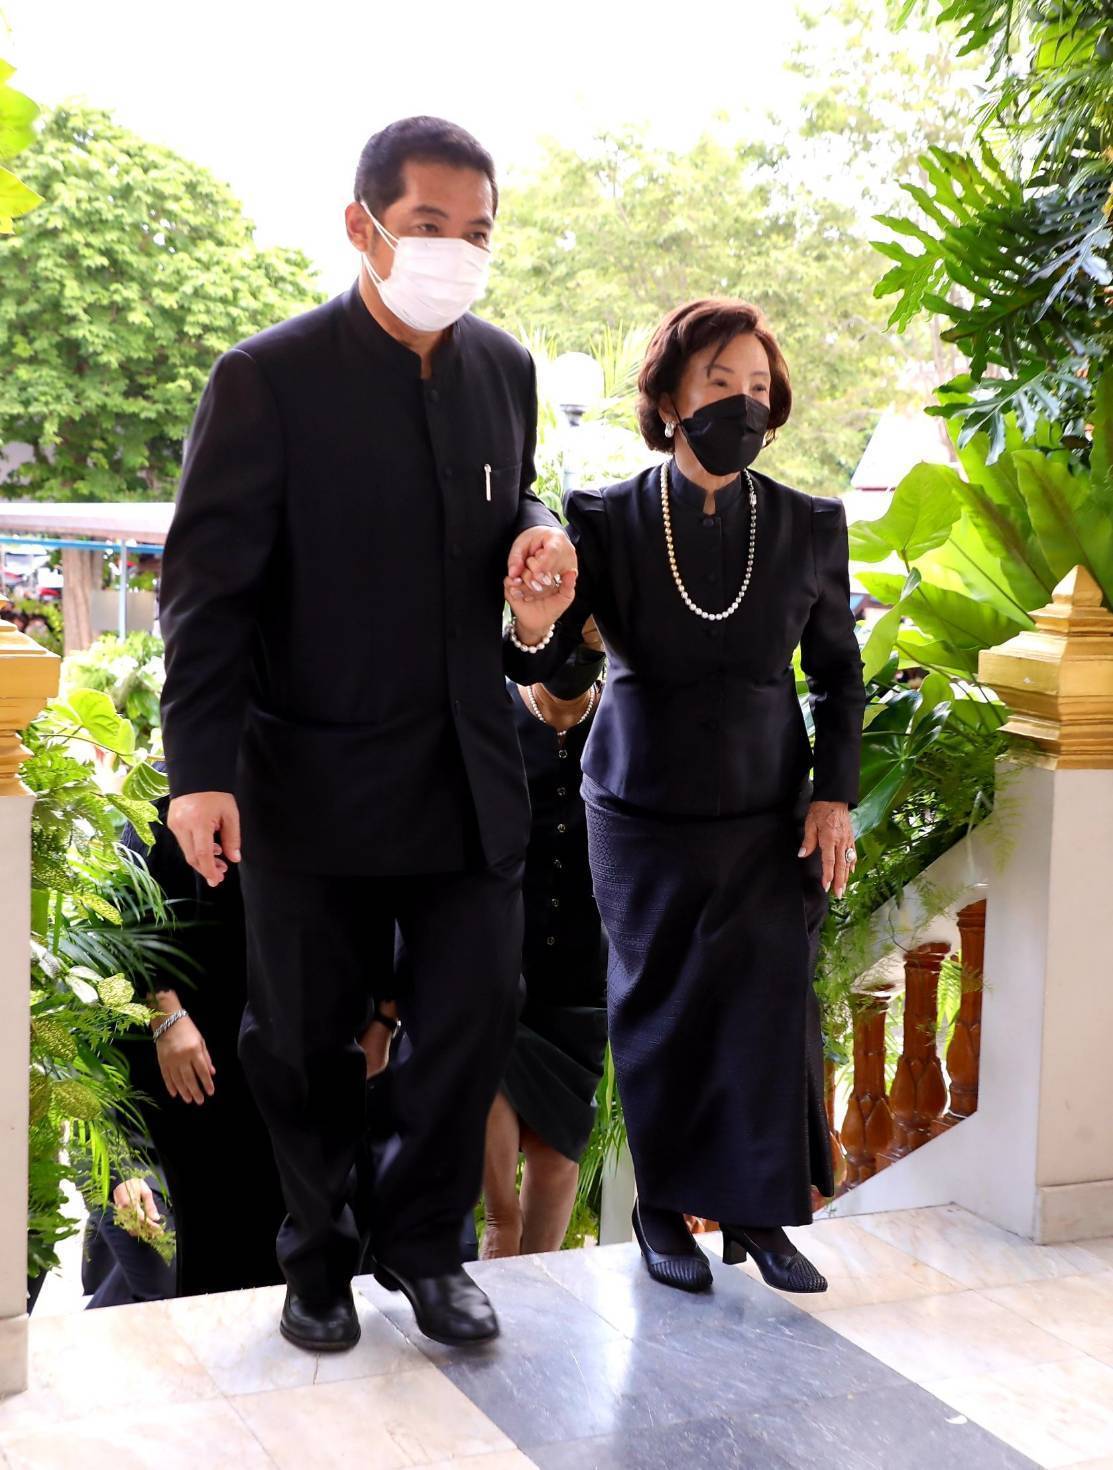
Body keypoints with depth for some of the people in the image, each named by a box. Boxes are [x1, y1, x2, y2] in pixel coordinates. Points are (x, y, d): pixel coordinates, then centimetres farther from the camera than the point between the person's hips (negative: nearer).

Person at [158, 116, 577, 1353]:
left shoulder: (505, 371, 6)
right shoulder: (269, 380, -10)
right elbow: (206, 582, -11)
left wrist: (535, 560, -4)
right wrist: (200, 767, -18)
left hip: (468, 774, 4)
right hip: (316, 776, -4)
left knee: (474, 1019, 7)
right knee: (306, 1041, 10)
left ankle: (423, 1245, 29)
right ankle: (317, 1258, 31)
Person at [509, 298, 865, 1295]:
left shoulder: (808, 527, -1)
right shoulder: (606, 521, -6)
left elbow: (840, 673, 9)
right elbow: (545, 657, -11)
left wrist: (835, 795, 1)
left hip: (769, 813, 1)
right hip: (644, 812, -1)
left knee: (774, 1007, 1)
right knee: (657, 1010, 9)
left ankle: (758, 1210, 17)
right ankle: (665, 1206, 25)